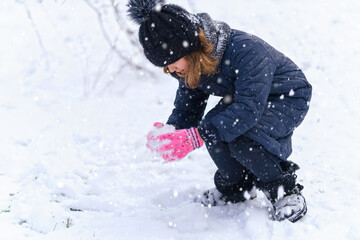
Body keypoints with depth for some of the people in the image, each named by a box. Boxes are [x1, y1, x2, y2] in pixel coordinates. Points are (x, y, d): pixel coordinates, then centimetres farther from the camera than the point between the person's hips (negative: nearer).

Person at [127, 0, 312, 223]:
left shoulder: (247, 50, -38)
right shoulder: (190, 67, -13)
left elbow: (250, 108, -44)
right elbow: (186, 109, -3)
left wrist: (195, 137, -50)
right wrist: (169, 133, -28)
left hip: (289, 98, -7)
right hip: (246, 98, 7)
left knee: (242, 140, -33)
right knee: (214, 129, -23)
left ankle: (285, 190, -7)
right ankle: (235, 187, 5)